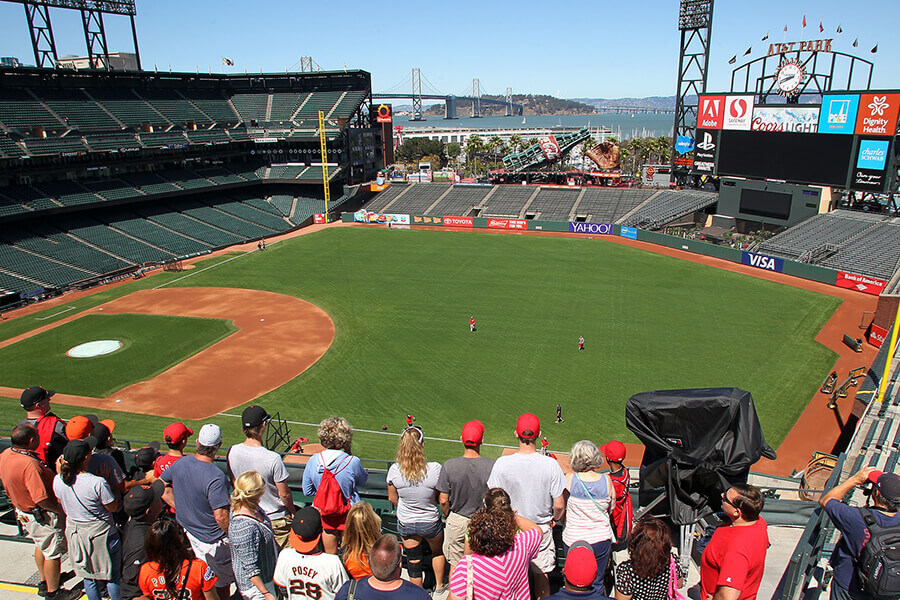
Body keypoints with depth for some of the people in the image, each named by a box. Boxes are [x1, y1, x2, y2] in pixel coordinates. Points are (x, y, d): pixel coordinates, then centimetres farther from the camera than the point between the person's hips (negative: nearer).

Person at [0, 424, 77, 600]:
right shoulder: (30, 464, -36)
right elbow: (41, 499, -32)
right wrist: (61, 510, -16)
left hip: (22, 511, 9)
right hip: (44, 516, -9)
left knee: (40, 546, 29)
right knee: (53, 553, 10)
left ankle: (44, 582, 47)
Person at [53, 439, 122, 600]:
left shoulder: (58, 480, -13)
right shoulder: (97, 483, -30)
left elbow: (61, 503, 8)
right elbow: (113, 507, -18)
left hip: (74, 530, 6)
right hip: (100, 532, -6)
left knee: (88, 576, 24)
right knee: (112, 575, 16)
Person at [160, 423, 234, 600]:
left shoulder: (180, 463, -7)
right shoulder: (216, 477, -29)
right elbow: (220, 516, -29)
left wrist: (181, 507, 13)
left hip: (187, 529, 7)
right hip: (213, 540, -7)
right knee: (222, 582, 13)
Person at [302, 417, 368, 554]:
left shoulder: (313, 461, -12)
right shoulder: (352, 461, -23)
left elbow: (307, 491, -1)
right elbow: (363, 480, -2)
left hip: (325, 515, 3)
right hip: (348, 516, -3)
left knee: (330, 556, 21)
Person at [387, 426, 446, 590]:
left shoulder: (394, 470, -22)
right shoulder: (435, 469, -29)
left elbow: (392, 498, -5)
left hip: (405, 523, 1)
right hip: (430, 523, 0)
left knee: (413, 560, 21)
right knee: (438, 551, 29)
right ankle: (439, 586, 49)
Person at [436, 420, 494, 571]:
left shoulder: (449, 466, -21)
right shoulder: (491, 465, -20)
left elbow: (443, 500, -11)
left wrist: (448, 516, 9)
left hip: (457, 521, 0)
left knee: (455, 564, 19)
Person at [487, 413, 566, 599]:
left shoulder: (502, 463, -19)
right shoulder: (551, 465, -19)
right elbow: (559, 505, -12)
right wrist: (555, 519, 9)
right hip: (541, 527, 0)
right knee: (542, 574, 19)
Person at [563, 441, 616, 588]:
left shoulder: (569, 479, -16)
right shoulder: (606, 481, -11)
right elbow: (612, 508, 4)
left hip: (573, 540, -1)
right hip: (601, 539, 2)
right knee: (597, 582, 20)